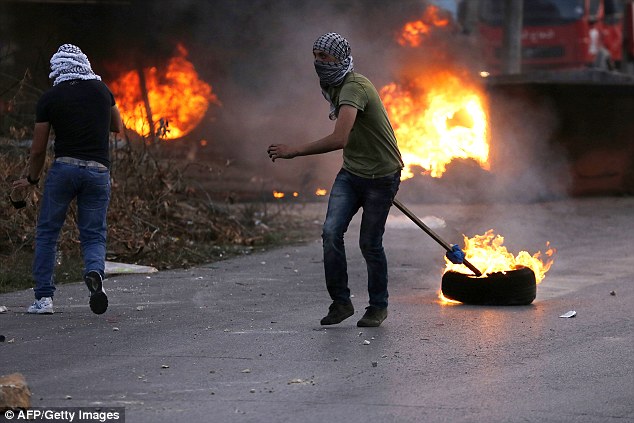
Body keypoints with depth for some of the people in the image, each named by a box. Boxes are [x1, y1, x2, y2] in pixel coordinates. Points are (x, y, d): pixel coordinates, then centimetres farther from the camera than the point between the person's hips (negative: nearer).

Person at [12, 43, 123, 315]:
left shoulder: (49, 98, 1)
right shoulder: (101, 90, 8)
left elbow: (38, 150, 3)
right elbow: (118, 127, 24)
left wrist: (31, 180, 19)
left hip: (64, 167, -2)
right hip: (98, 171, 2)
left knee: (47, 232, 10)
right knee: (94, 235, 9)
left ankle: (44, 297, 4)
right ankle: (95, 272, -24)